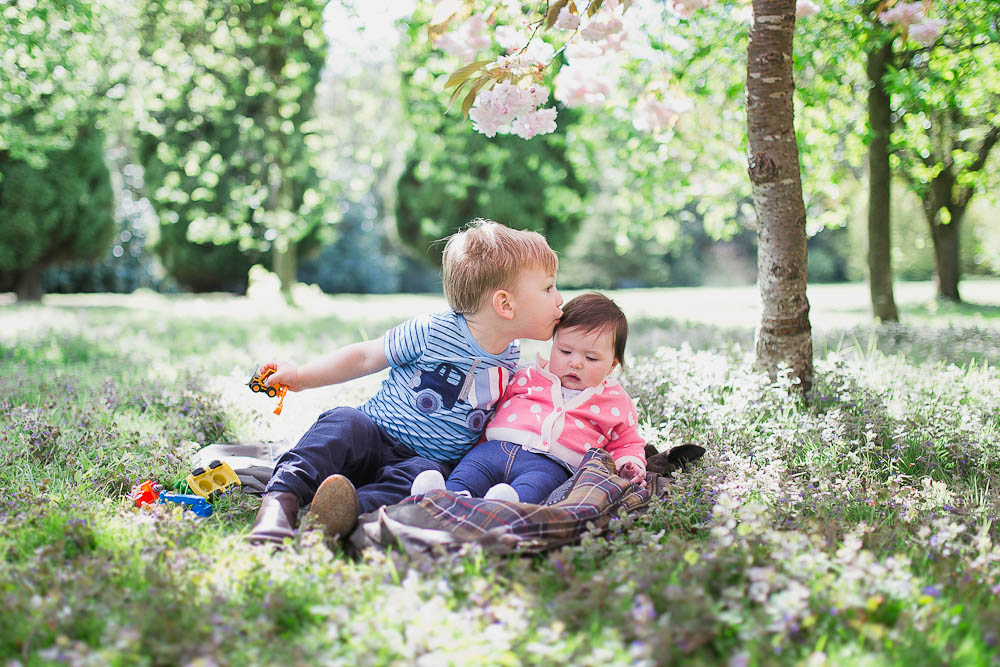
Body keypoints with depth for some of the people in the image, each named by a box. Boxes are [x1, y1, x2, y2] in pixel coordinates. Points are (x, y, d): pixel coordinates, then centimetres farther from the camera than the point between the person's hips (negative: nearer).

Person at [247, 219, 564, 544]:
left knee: (427, 473, -33)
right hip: (375, 436, -2)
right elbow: (366, 357, 2)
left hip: (429, 459, 2)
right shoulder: (432, 332, -9)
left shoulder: (514, 361, 7)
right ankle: (282, 498, -44)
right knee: (344, 421, -33)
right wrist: (301, 377, 1)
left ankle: (353, 511, -55)